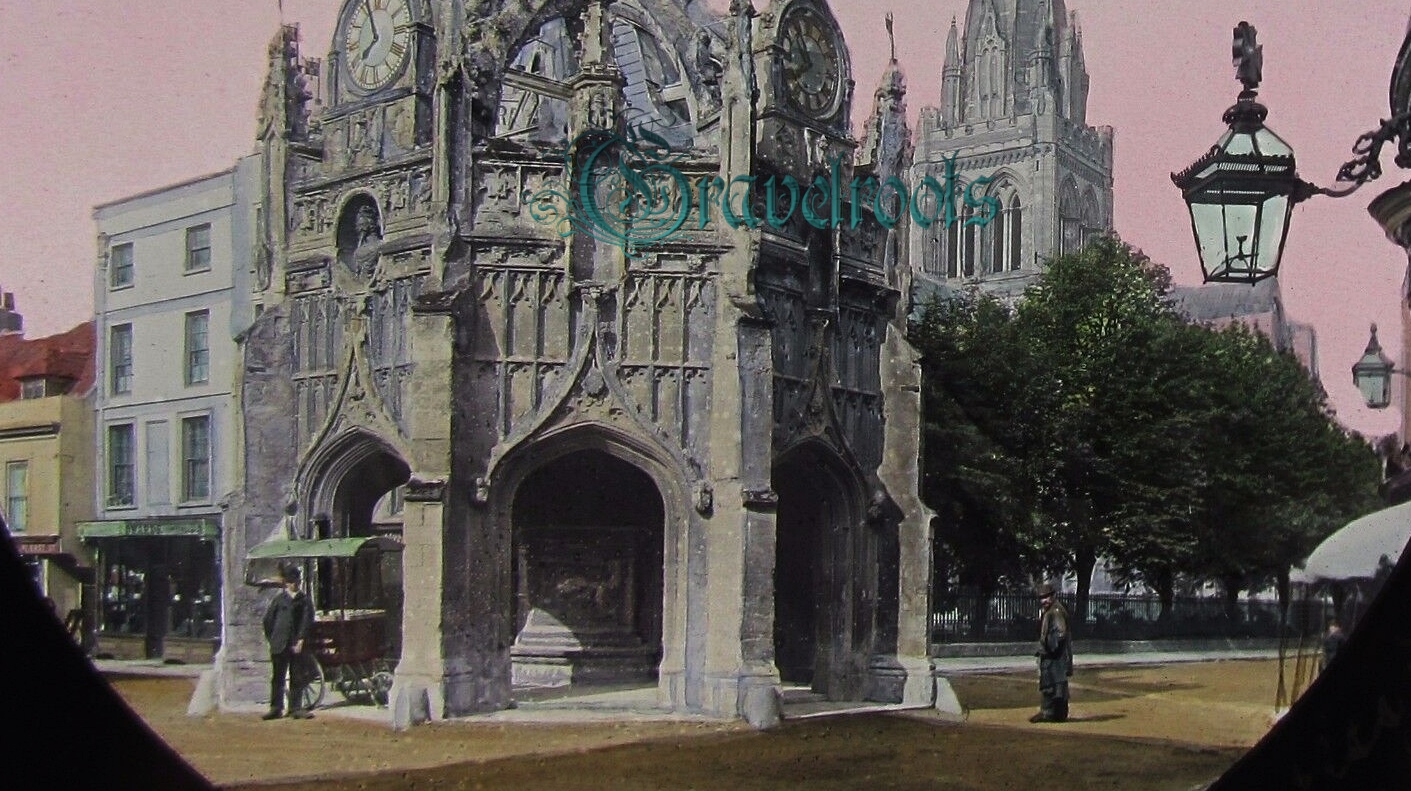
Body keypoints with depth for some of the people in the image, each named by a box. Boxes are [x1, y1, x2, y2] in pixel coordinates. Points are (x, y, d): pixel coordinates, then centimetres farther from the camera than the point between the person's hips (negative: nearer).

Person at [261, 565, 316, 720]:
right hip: (279, 646, 0)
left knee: (297, 678, 2)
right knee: (277, 677, 4)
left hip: (296, 645, 0)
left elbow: (307, 622, 1)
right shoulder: (279, 598, 8)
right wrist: (272, 639, 6)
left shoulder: (304, 600, 6)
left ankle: (296, 708, 8)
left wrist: (301, 641, -8)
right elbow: (268, 619, 11)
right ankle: (276, 708, 10)